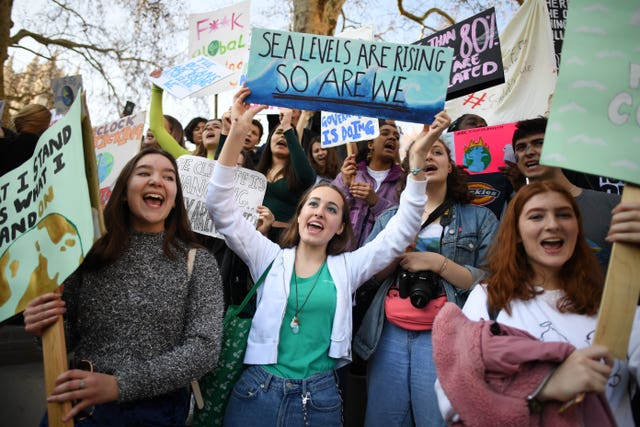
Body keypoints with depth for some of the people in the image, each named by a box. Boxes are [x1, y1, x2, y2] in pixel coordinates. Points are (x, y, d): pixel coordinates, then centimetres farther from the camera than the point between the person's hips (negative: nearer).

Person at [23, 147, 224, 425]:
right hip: (78, 404, 2)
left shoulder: (198, 262, -7)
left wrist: (120, 385, -23)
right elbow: (69, 335, 6)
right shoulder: (92, 252, -2)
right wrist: (44, 328, -17)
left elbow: (205, 348, -15)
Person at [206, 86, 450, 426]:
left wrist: (417, 158, -13)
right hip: (256, 390, 0)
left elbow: (402, 230, -4)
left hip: (320, 397, 0)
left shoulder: (347, 268, 3)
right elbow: (221, 208, -6)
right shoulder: (270, 257, 2)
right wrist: (238, 132, -15)